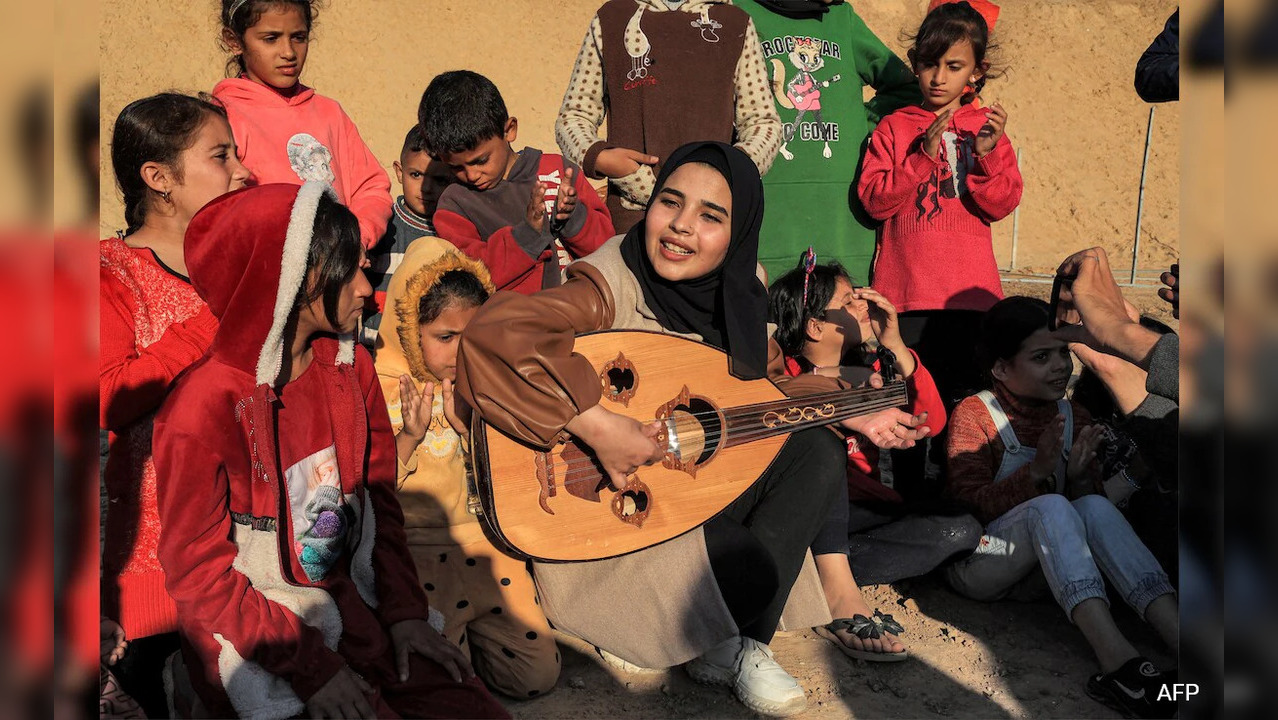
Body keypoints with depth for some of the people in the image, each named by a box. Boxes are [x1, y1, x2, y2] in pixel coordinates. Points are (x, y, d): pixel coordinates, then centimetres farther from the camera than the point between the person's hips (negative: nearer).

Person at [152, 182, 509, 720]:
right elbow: (197, 571, -13)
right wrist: (311, 666, -16)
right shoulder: (202, 410, -19)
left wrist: (405, 613, -2)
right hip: (253, 634, -5)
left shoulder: (350, 365, 0)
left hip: (351, 603, 6)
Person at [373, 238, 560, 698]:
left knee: (539, 674, -5)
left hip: (480, 545, 4)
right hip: (412, 554, -4)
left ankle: (467, 632, 21)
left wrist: (468, 428, -11)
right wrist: (408, 438, -22)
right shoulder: (376, 385, -7)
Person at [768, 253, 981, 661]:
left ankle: (814, 573, -29)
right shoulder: (782, 369, -2)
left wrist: (894, 346, -11)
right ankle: (837, 589, -42)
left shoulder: (867, 366, 9)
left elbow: (932, 423, -2)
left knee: (961, 531, -18)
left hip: (858, 510, 5)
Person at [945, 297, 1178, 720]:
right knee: (1050, 507, -33)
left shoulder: (1073, 417, 12)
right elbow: (970, 504, -16)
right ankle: (1116, 661, -50)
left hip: (1038, 570, 5)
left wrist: (1080, 476, -13)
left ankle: (1177, 637, -41)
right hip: (976, 567, -5)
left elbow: (1088, 503, 9)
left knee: (1094, 507, -26)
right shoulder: (973, 414, -6)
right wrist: (1037, 471, -28)